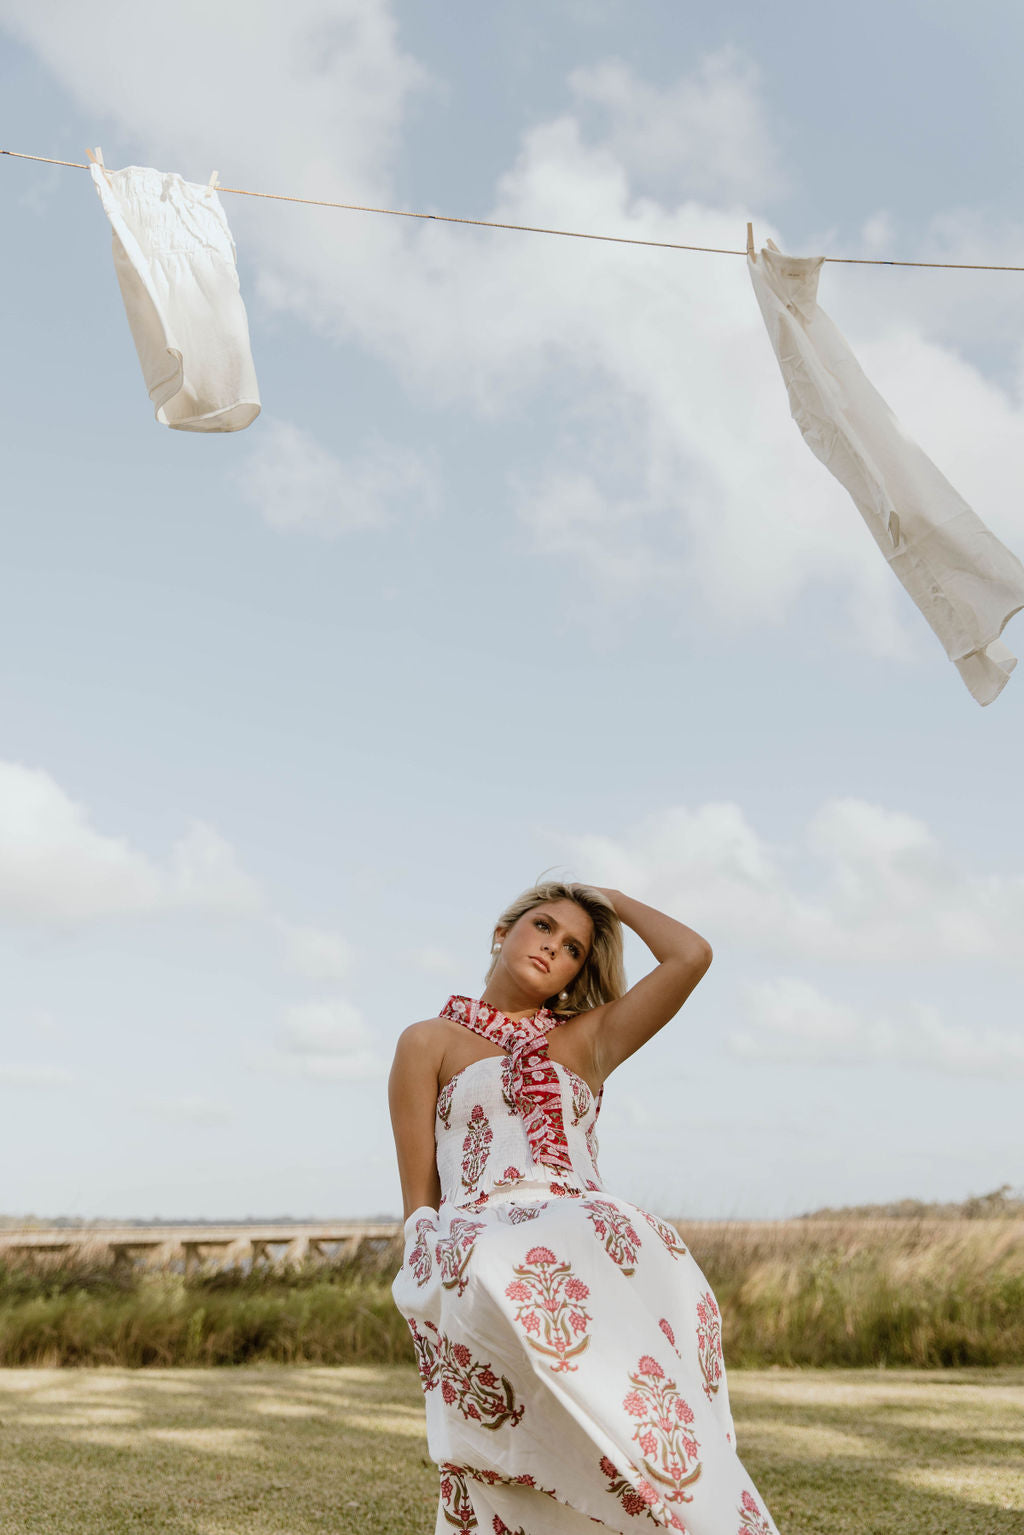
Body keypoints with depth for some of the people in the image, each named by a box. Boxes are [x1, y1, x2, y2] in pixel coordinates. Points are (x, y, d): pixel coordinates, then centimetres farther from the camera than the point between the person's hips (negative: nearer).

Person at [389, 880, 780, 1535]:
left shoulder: (588, 1039, 23)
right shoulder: (430, 1042, 17)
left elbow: (691, 955, 11)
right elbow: (419, 1196, 11)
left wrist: (613, 900, 25)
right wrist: (430, 1304, 0)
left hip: (585, 1236, 3)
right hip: (478, 1237, -3)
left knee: (644, 1248, -31)